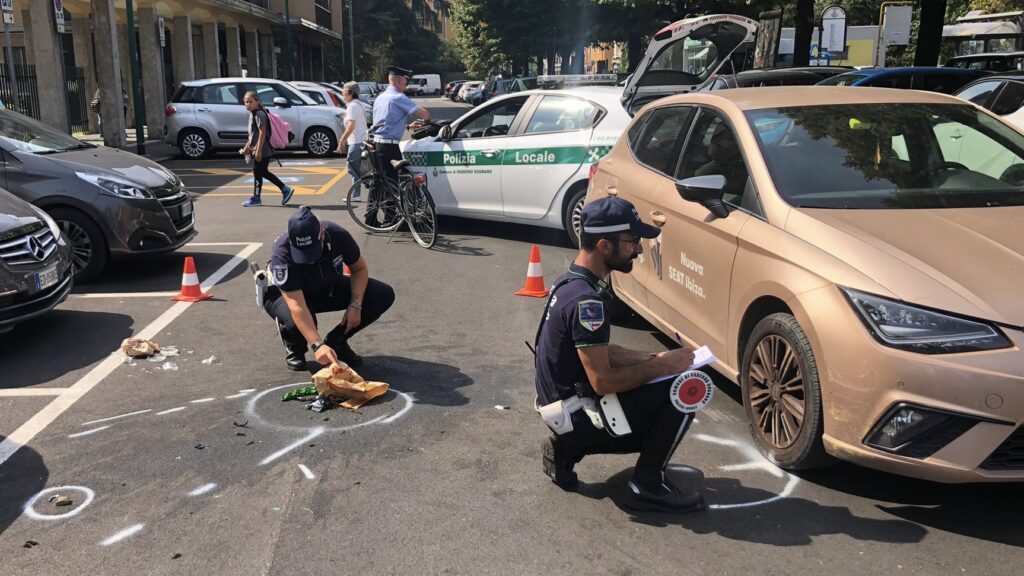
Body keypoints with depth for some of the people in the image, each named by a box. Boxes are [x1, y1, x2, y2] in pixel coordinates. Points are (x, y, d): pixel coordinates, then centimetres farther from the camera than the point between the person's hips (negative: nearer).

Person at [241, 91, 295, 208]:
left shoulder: (259, 114, -15)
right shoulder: (252, 114, 14)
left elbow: (262, 133, -21)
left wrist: (258, 150, -24)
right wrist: (247, 147, 26)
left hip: (262, 151, -10)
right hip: (256, 149, 10)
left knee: (257, 172, -2)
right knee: (263, 172, 14)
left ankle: (256, 198, 7)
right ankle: (285, 189, 19)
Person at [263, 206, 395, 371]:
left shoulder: (337, 235, -27)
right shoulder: (282, 253, -37)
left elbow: (360, 268, -9)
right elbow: (297, 306, -42)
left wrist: (355, 305, -23)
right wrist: (318, 345, -51)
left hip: (327, 289, 4)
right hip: (284, 295, -4)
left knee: (384, 295, -17)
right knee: (297, 321, -41)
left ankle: (335, 340, 0)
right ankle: (294, 347, -2)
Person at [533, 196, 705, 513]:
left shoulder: (572, 281, 5)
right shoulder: (584, 300, -26)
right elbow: (603, 382, -25)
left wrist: (653, 357, 3)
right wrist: (660, 368, -13)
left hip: (562, 403, 10)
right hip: (576, 412, -10)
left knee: (659, 420, 22)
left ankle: (568, 447, 14)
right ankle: (646, 486, -3)